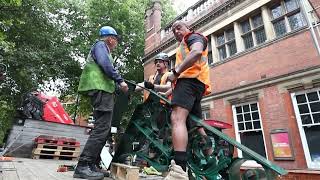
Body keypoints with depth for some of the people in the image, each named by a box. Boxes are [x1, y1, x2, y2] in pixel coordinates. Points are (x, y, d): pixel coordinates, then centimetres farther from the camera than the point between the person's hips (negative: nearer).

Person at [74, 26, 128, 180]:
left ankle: (90, 165, 11)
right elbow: (105, 64, -16)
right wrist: (120, 80, -15)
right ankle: (82, 167, -15)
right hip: (101, 90, -10)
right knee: (102, 128, -16)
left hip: (103, 90, 10)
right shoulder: (100, 45, 3)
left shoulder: (102, 48, 32)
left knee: (102, 128, 7)